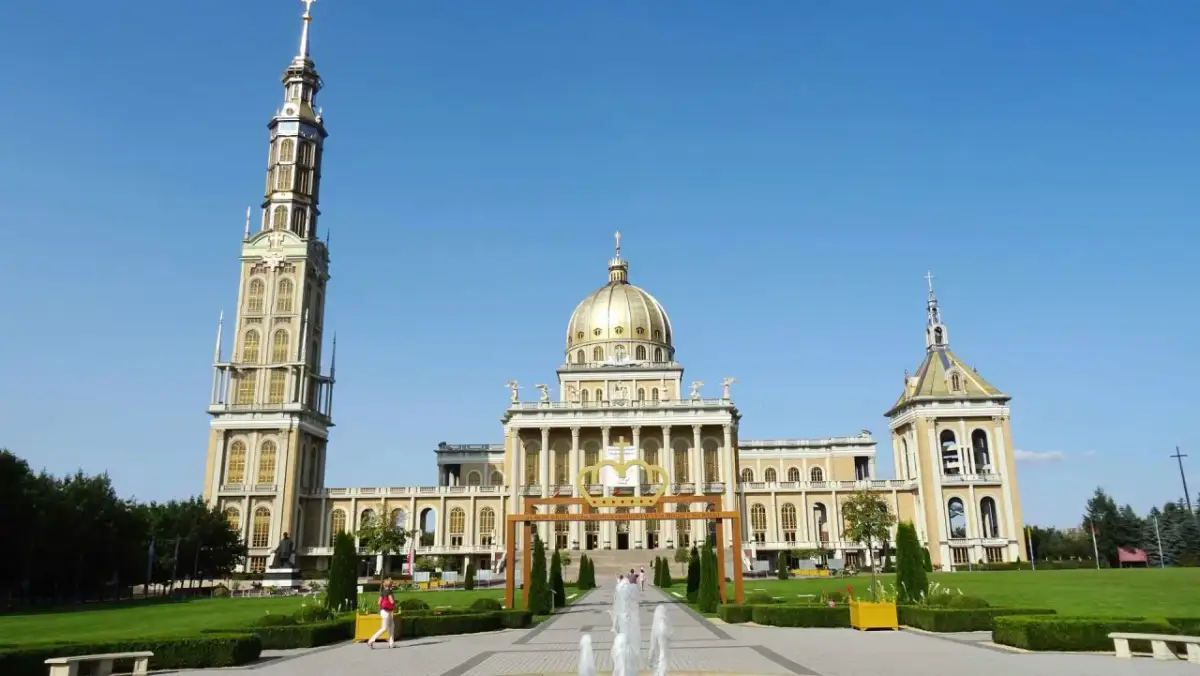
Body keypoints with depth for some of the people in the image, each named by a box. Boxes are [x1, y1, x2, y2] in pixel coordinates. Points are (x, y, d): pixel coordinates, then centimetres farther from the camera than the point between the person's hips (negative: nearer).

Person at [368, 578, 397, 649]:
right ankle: (371, 641, -7)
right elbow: (392, 601, -17)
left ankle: (391, 643, 12)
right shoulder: (389, 591, -14)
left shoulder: (382, 592, 10)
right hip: (386, 612, -9)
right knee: (384, 628, -5)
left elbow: (379, 602, 10)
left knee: (392, 626, 13)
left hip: (383, 610, 9)